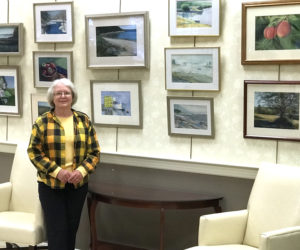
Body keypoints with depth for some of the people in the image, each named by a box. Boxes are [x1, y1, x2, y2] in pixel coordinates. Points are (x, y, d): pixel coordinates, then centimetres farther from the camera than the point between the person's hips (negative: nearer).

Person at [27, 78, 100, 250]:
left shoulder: (84, 120, 4)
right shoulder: (42, 122, -2)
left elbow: (95, 151, 5)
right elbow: (34, 151, -5)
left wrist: (82, 171, -12)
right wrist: (56, 171, -16)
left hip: (78, 185, 3)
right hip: (50, 185, -2)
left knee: (72, 229, 11)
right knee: (56, 231, -3)